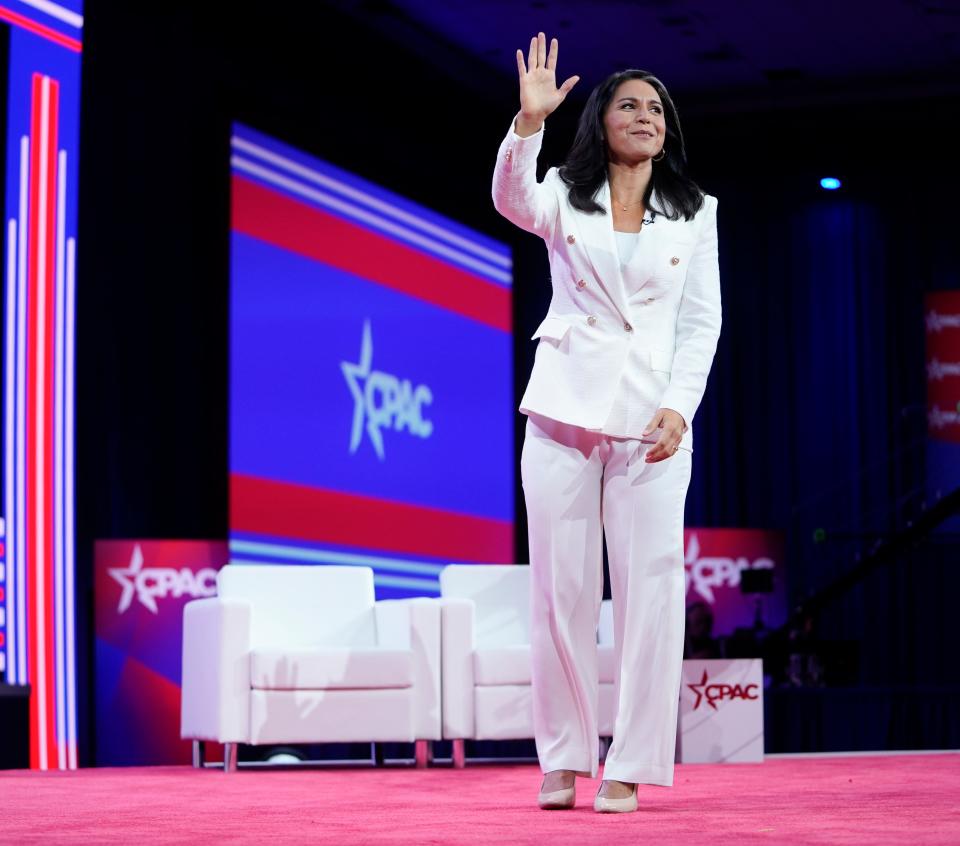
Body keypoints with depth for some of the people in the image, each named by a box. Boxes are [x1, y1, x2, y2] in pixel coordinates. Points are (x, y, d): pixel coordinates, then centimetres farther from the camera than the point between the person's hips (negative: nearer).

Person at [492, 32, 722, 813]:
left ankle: (630, 765, 1)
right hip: (565, 408, 0)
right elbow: (512, 200, -16)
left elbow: (702, 321, 6)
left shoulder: (695, 213, 10)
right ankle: (564, 757, 11)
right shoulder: (565, 196, 7)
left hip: (650, 419, 0)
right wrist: (530, 120, -32)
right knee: (562, 589, 1)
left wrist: (679, 406, -7)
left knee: (649, 589, -4)